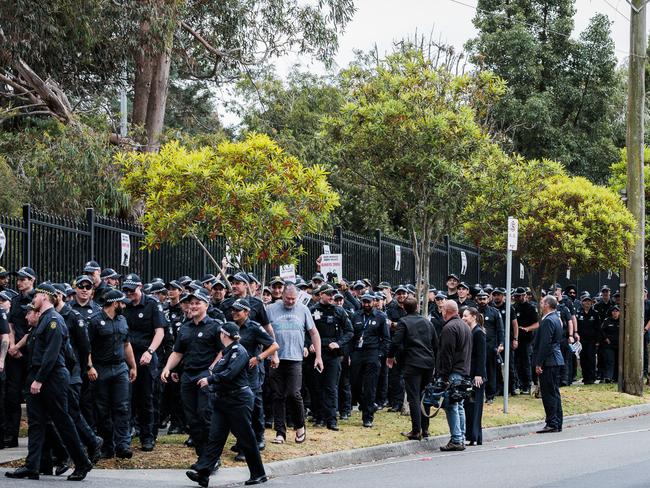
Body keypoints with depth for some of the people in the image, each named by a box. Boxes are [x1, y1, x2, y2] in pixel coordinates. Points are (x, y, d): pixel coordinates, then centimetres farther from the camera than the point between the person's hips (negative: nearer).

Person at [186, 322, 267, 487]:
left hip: (238, 401, -9)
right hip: (222, 399, 9)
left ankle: (259, 475, 11)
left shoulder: (239, 351, -13)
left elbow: (230, 374, -23)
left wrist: (210, 380, -19)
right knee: (215, 436, -1)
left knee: (246, 439, 0)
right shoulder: (226, 351, 16)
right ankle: (202, 472, -9)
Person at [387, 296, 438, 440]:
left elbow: (396, 342, -11)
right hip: (428, 363, 5)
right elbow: (436, 343, 14)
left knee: (414, 398, -5)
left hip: (412, 364, -5)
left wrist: (390, 356, 6)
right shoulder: (427, 321, 12)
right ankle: (425, 428, 16)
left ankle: (416, 431, -8)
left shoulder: (403, 322, -4)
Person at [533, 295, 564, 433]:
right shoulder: (556, 318, 14)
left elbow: (545, 344, -20)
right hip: (556, 360, 10)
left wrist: (538, 363, -17)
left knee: (549, 393, -7)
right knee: (554, 392, 13)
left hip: (548, 361, -10)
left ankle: (552, 424, -7)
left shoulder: (547, 321, -16)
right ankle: (557, 424, 18)